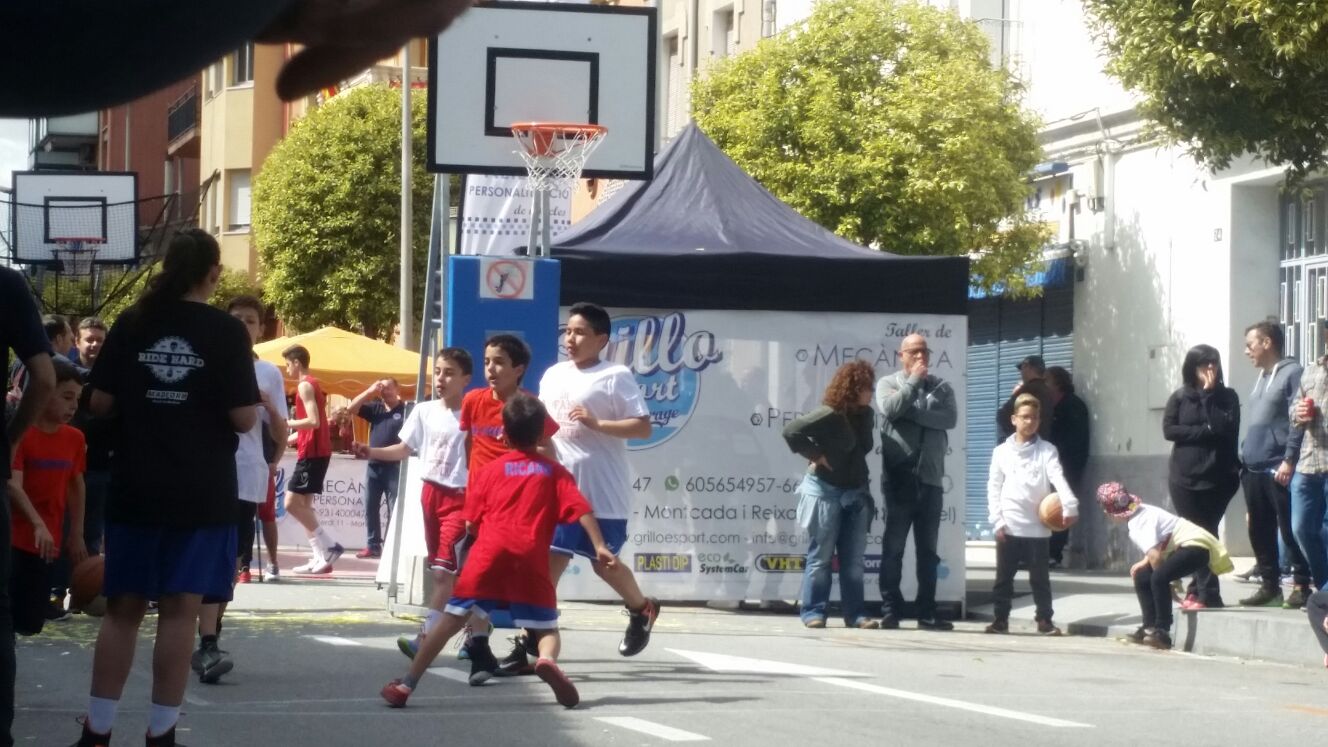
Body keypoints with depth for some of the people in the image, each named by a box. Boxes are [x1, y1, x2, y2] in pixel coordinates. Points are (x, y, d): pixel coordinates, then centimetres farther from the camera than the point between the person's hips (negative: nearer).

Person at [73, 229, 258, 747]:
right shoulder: (226, 331, -6)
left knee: (123, 607, 9)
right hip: (200, 494, -3)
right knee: (180, 610, 0)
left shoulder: (131, 324, 2)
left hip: (134, 490, 3)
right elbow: (243, 418, -9)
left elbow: (100, 404, 3)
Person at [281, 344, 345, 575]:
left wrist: (288, 423, -13)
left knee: (292, 503, -11)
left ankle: (329, 546, -12)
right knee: (304, 504, 11)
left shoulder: (305, 386, -12)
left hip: (311, 452, -10)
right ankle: (321, 557, 6)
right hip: (319, 450, 10)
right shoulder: (315, 384, 18)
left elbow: (314, 421, -23)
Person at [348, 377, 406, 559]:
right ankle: (373, 545, 13)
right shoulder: (375, 409, 12)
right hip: (374, 465, 6)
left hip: (394, 467, -6)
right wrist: (370, 391, -2)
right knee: (370, 507, 7)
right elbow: (351, 408, 6)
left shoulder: (405, 411, -4)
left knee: (394, 509, -2)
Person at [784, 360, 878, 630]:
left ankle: (854, 613, 9)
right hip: (826, 490, -6)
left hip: (855, 492, 6)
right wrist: (816, 455, -16)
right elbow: (791, 431, -20)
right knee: (821, 555, 0)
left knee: (854, 558, 6)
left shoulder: (865, 415, 3)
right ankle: (813, 612, 5)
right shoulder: (829, 415, -16)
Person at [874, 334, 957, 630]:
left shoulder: (941, 387, 10)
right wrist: (914, 380, -8)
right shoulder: (888, 383, 5)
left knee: (928, 550, 7)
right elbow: (891, 408, -16)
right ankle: (890, 610, 4)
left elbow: (950, 418, -7)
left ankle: (927, 613, 10)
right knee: (893, 548, 1)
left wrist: (912, 412, -12)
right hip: (899, 478, -3)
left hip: (930, 478, 3)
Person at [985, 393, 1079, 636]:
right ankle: (1001, 619, 13)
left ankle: (1045, 620, 12)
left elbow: (1058, 479, -12)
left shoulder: (1047, 451, 2)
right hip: (1009, 527, 1)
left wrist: (1070, 505, -28)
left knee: (1039, 577, 4)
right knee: (1004, 576, 6)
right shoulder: (1002, 452, 5)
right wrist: (997, 521, -5)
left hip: (1038, 526, -1)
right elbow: (994, 488, 4)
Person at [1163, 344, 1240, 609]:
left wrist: (1208, 395, -9)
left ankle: (1205, 593, -3)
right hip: (1185, 478, 1)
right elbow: (1169, 429, -4)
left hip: (1218, 478, -1)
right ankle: (1199, 590, 7)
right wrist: (1206, 431, -10)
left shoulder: (1227, 396, 4)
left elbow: (1227, 428, -10)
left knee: (1206, 534, -5)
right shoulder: (1180, 397, 6)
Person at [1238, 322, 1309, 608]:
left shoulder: (1291, 373, -7)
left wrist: (1289, 460, -18)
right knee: (1259, 531, 9)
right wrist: (1244, 457, 16)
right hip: (1254, 469, 9)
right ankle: (1269, 585, 15)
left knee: (1290, 528, -6)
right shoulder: (1261, 378, 20)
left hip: (1278, 469, -9)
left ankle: (1301, 585, -3)